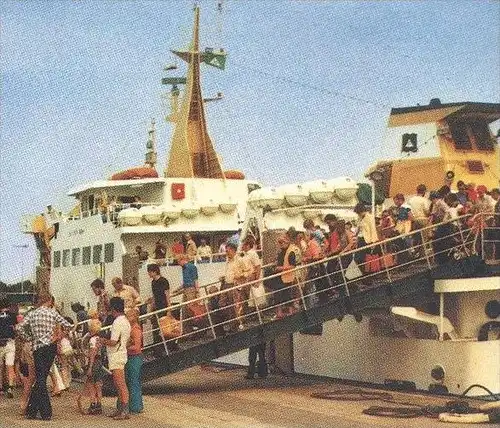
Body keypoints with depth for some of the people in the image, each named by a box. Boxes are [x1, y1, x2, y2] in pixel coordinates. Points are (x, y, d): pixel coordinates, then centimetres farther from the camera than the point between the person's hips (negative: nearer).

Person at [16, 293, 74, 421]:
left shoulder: (31, 314, 5)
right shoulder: (53, 313, 3)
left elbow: (19, 328, -5)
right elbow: (66, 325, 1)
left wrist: (29, 338, 7)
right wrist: (72, 326, 22)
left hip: (38, 348, 0)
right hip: (51, 347, 0)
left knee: (40, 380, 2)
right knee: (41, 379, 8)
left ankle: (46, 413, -3)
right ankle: (32, 410, 10)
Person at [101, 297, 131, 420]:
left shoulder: (117, 322, -18)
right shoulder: (125, 321, 13)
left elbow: (113, 342, -21)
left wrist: (103, 341, -2)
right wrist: (107, 340, 20)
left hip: (116, 357, -10)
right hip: (122, 353, 10)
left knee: (121, 385, -9)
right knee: (118, 385, 14)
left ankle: (125, 411, -9)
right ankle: (120, 409, 19)